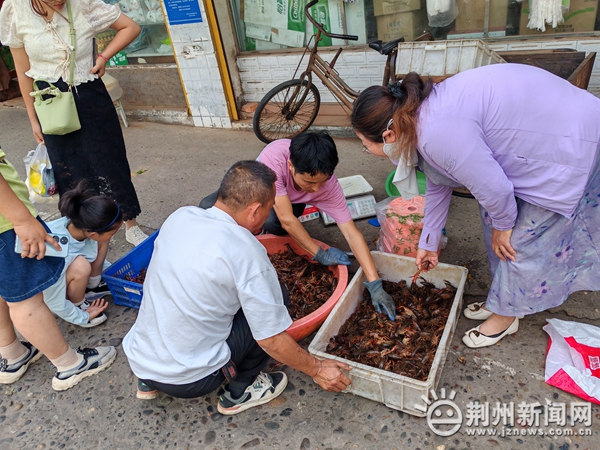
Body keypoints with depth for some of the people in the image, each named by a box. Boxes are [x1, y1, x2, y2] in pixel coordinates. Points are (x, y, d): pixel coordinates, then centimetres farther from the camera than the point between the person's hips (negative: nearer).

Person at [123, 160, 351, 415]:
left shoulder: (179, 217, -4)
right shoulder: (246, 252, -21)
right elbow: (272, 340, -15)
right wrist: (317, 370, 1)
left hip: (137, 361, 6)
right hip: (188, 380, -6)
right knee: (276, 295, -1)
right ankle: (239, 392, 13)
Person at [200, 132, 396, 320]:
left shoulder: (328, 184, -34)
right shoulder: (273, 157, -42)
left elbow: (352, 234, -34)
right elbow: (287, 219, -41)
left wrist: (375, 284, -39)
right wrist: (320, 254, -35)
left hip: (290, 201, 1)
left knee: (272, 222, -35)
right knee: (208, 207, -25)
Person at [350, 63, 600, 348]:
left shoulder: (439, 132, -35)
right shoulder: (420, 118, -2)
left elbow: (493, 187, -28)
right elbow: (439, 186, 9)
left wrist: (503, 224, -6)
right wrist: (428, 243, 18)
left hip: (569, 145, -9)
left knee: (522, 240, 0)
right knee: (493, 220, 14)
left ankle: (505, 317, 23)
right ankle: (502, 300, 33)